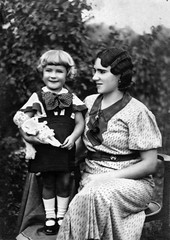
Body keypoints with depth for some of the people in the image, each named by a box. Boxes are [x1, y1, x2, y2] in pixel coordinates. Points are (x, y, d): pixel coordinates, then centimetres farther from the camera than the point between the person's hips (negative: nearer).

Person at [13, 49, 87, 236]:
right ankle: (49, 217, 26)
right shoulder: (37, 97, -1)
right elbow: (23, 119, -2)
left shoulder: (71, 98, 2)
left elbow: (80, 122, 4)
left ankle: (61, 216, 28)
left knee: (64, 183, 10)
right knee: (48, 183, 11)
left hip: (65, 149, 1)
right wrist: (27, 135, -19)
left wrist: (73, 137, -13)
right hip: (44, 149, -1)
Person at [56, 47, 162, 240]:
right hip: (91, 179, 4)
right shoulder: (89, 102, 9)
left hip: (130, 181, -3)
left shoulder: (137, 112, -8)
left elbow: (149, 164, -8)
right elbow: (79, 143, 18)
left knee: (93, 196, -34)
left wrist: (109, 177, -15)